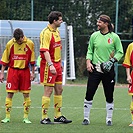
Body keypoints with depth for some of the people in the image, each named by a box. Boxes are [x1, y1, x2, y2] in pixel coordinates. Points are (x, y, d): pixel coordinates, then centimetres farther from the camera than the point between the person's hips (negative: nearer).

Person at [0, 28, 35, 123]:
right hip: (13, 70, 0)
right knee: (10, 94, -4)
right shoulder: (10, 44, -4)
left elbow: (32, 60, 5)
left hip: (25, 71, 0)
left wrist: (33, 73, 4)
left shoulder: (30, 44, -4)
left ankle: (26, 117, 7)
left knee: (26, 94, 0)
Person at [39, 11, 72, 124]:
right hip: (49, 65, -9)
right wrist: (51, 65, -30)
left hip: (57, 64, 9)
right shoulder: (46, 33, -16)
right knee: (48, 91, -7)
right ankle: (44, 118, -2)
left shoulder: (57, 31, 14)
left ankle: (58, 116, 20)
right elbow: (45, 51, -23)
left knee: (59, 90, 12)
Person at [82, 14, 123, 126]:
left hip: (108, 70, -1)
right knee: (89, 94, -3)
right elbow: (90, 51, 12)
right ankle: (86, 118, 5)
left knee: (109, 96, 4)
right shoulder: (94, 36, 6)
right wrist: (88, 62, -3)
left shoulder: (114, 37, -1)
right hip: (95, 69, 1)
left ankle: (109, 119, 16)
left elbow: (120, 52, 4)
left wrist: (112, 60, -10)